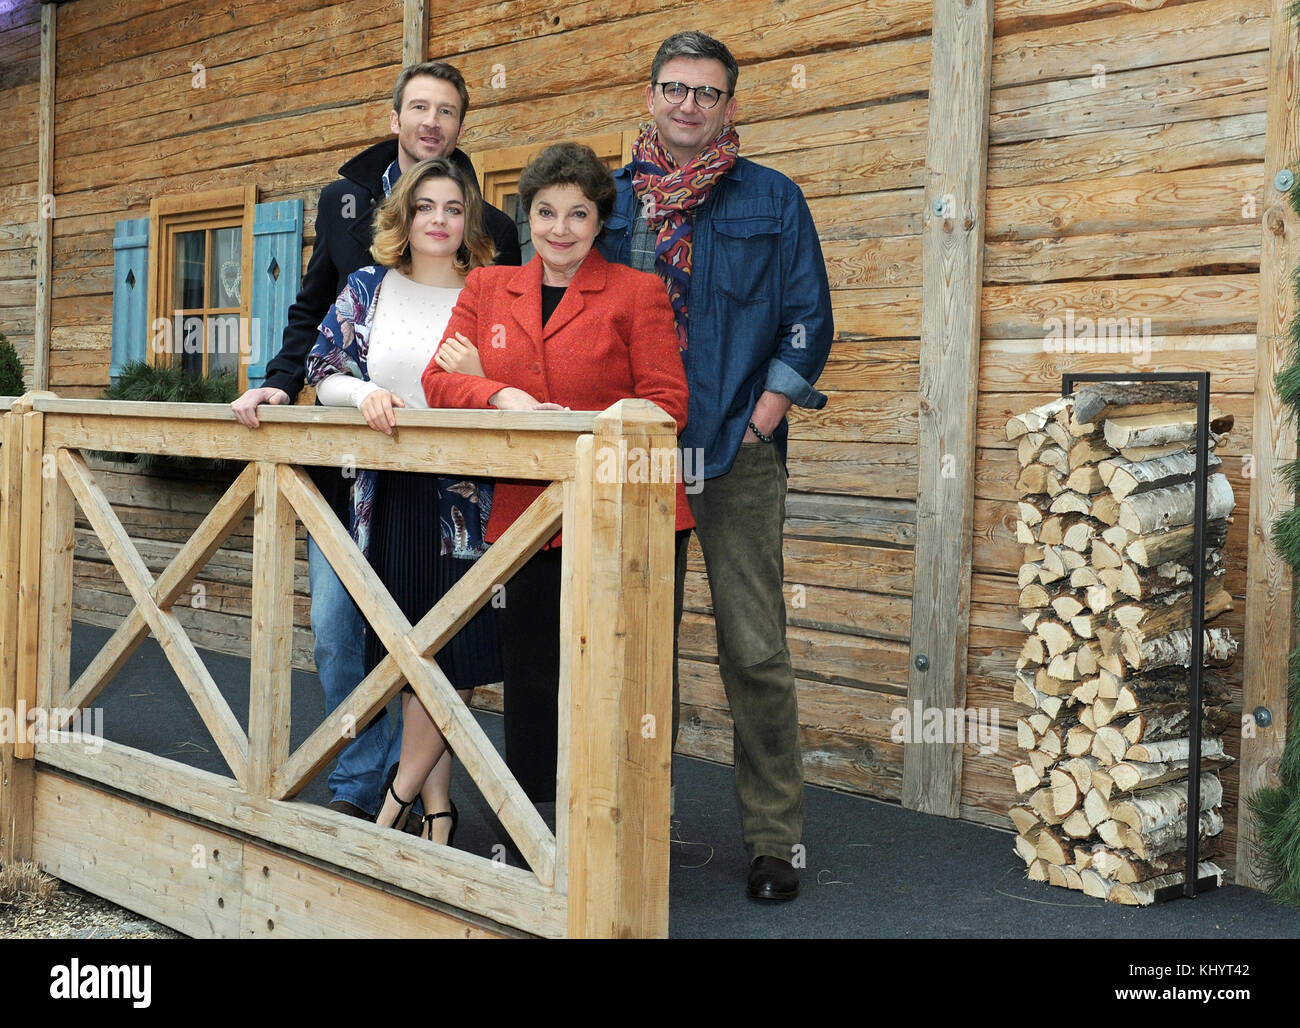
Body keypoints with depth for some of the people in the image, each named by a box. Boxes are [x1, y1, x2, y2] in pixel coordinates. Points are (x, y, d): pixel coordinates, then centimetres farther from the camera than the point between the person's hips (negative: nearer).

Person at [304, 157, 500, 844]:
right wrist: (365, 393, -13)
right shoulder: (367, 290, 10)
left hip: (465, 495, -1)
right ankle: (436, 807, 15)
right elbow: (324, 373, 7)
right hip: (388, 491, 2)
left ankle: (400, 797, 8)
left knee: (452, 656, -6)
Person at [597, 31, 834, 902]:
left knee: (755, 651, -3)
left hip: (738, 457, -2)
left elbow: (808, 324, 3)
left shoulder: (774, 201, 6)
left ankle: (775, 838, 8)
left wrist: (758, 423, -6)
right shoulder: (609, 202, 13)